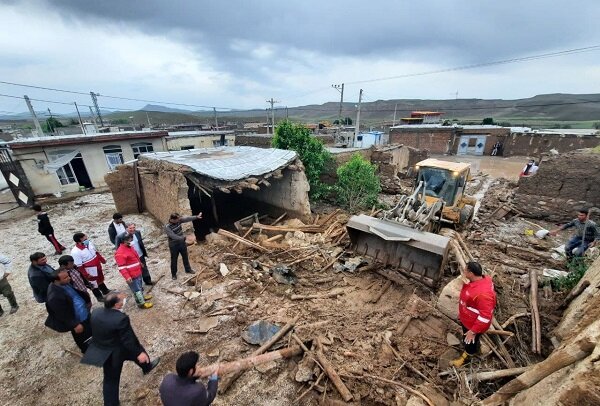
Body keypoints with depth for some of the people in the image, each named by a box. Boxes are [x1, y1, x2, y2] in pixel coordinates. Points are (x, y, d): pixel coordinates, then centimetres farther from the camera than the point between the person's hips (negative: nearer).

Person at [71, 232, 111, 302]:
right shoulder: (75, 252, -32)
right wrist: (86, 274, -17)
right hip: (90, 271, -6)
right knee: (93, 284, 18)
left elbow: (96, 252, 6)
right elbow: (79, 266, -23)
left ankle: (105, 291, 51)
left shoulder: (89, 243, -12)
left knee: (100, 279, 29)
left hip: (97, 266, 6)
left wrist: (102, 260, 16)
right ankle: (99, 296, 39)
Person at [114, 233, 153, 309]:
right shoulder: (120, 253, -27)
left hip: (137, 272, 9)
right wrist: (127, 277, -28)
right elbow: (121, 267, -26)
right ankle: (141, 303, 20)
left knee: (140, 286, 26)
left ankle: (142, 296, 46)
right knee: (137, 289, 6)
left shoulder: (129, 247, 3)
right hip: (132, 276, -9)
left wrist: (140, 263, 30)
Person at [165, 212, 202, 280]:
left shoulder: (178, 220, -10)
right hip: (173, 245, -6)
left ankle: (188, 269, 39)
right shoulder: (167, 227, -26)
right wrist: (182, 238, -31)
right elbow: (173, 236, -31)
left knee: (185, 257, 20)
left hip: (182, 243, 6)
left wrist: (196, 217, -19)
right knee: (174, 260, 11)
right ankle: (173, 274, 31)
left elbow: (187, 219, -13)